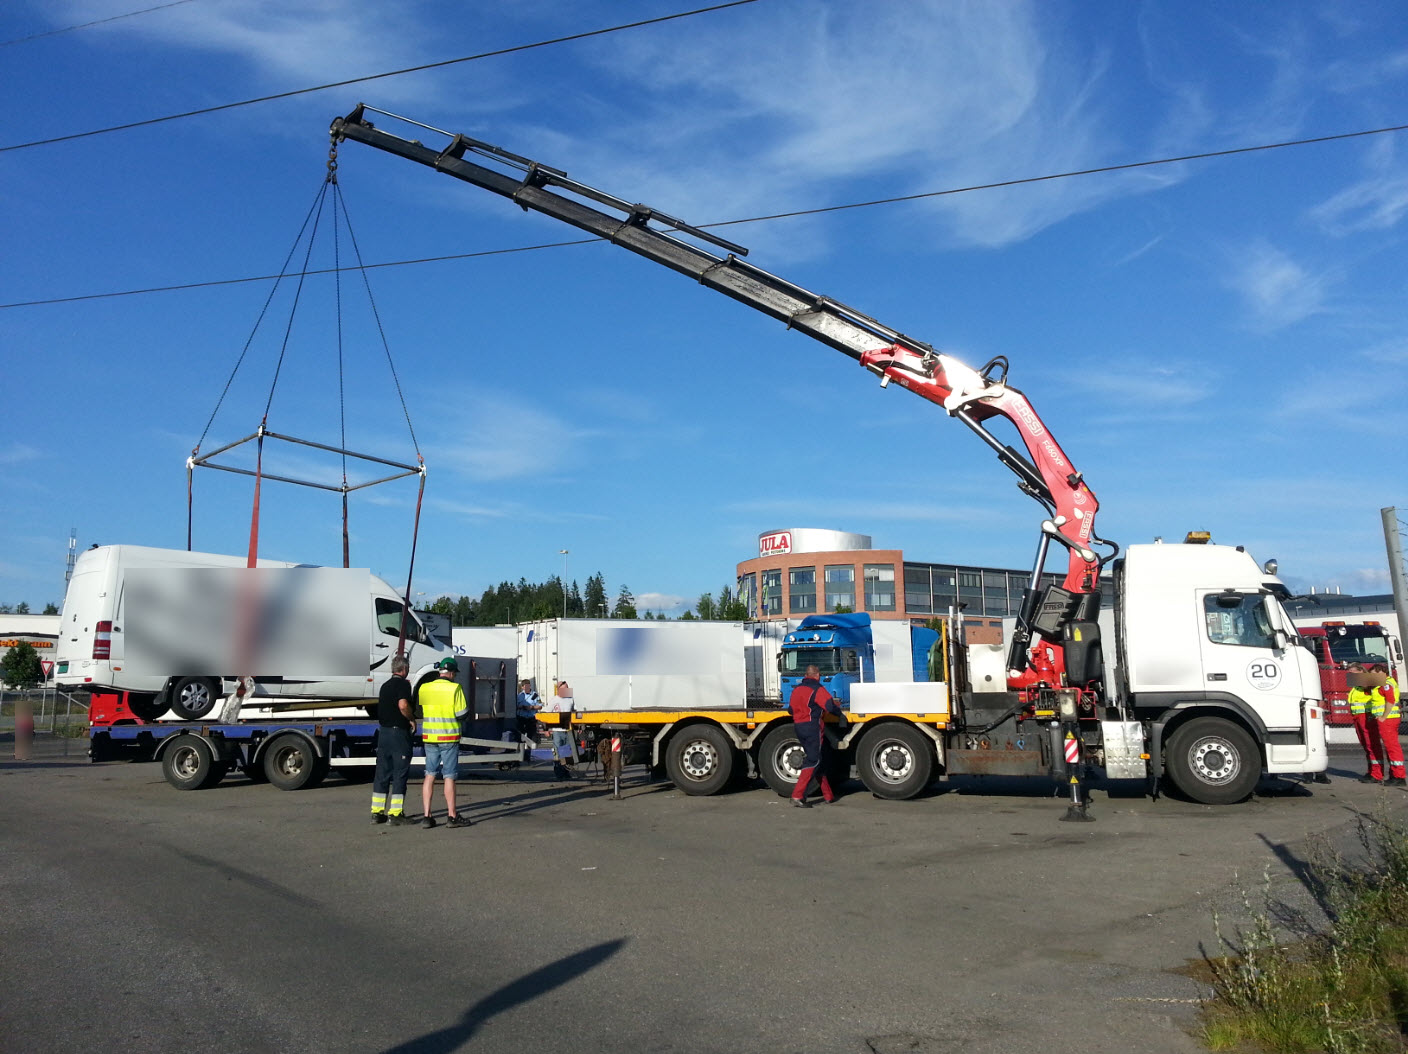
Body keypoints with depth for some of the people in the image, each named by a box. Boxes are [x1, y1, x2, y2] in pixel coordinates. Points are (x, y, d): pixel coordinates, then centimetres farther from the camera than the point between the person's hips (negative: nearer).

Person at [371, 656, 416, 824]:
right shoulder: (403, 684, -10)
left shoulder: (385, 686, 17)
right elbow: (403, 705, -25)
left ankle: (377, 812, 14)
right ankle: (395, 814, -3)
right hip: (399, 732, -8)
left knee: (382, 773, 11)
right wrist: (412, 720, -10)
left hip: (383, 732, 8)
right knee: (400, 773, -3)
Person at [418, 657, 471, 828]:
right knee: (449, 777, 2)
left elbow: (420, 712, 11)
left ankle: (427, 816, 9)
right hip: (449, 737, -4)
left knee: (430, 775, 10)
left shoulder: (424, 688, 4)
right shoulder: (455, 688, -10)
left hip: (429, 737, 4)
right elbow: (462, 714, -11)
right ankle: (453, 816, 7)